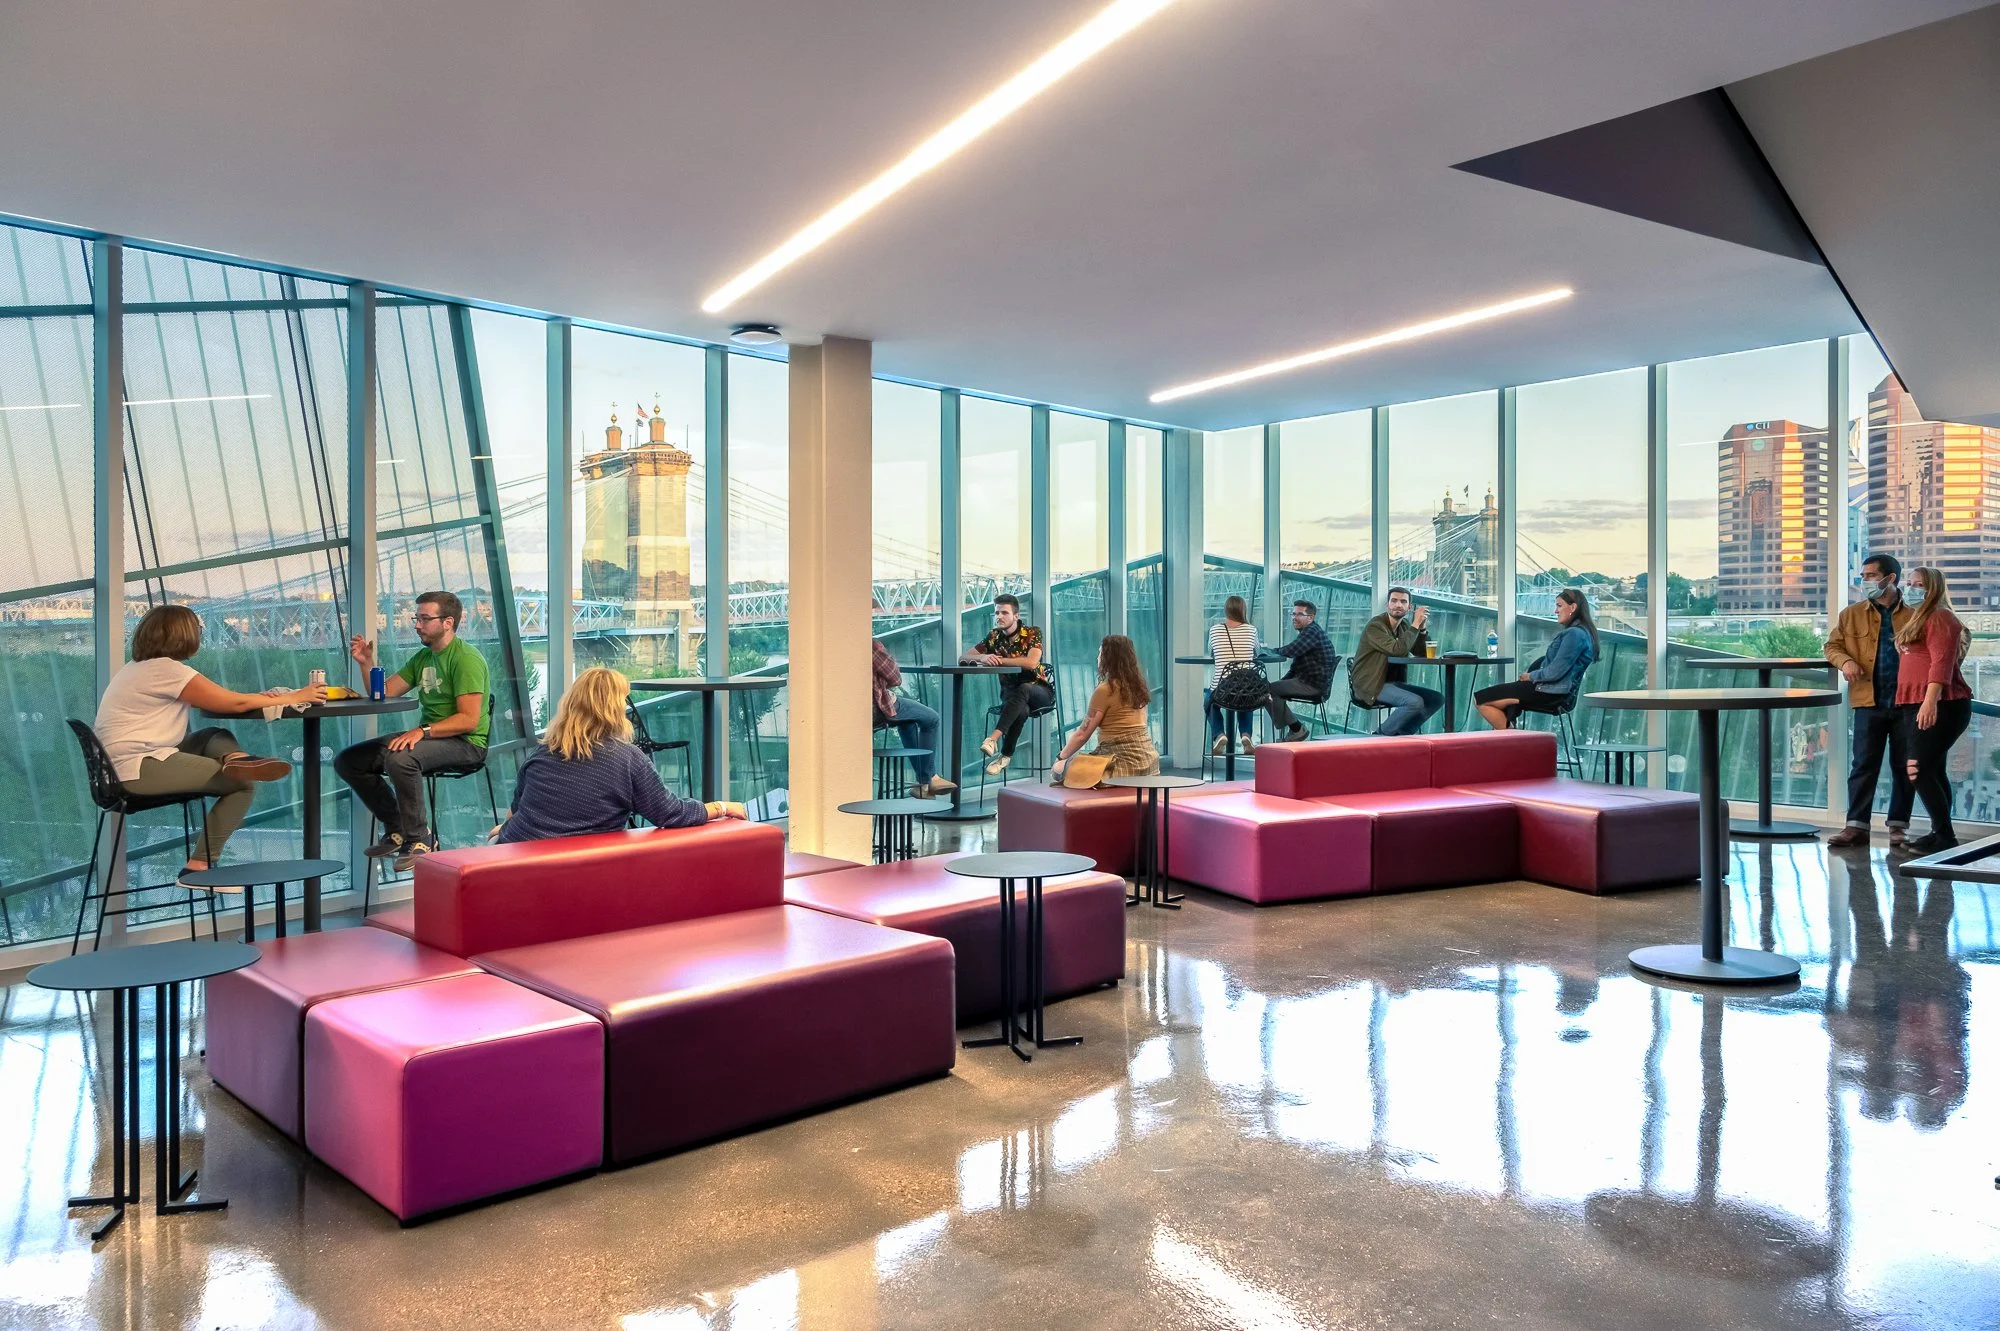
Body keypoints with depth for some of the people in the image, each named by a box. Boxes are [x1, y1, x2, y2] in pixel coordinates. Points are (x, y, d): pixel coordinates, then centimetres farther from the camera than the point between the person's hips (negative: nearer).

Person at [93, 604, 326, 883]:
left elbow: (217, 697, 16)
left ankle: (236, 760, -23)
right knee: (242, 784, -5)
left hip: (129, 762, 10)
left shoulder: (138, 667, 18)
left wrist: (261, 697, 7)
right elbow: (234, 703, -12)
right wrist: (294, 697, -4)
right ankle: (200, 865, -7)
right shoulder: (166, 669, -13)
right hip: (139, 768, -10)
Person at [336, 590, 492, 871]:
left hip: (465, 743, -9)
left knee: (400, 758, -36)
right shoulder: (423, 656, 14)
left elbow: (469, 720, -21)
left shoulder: (466, 658, -13)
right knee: (346, 760, 1)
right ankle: (398, 830, 9)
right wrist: (366, 663, -4)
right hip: (428, 736, 9)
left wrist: (423, 731, -30)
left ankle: (419, 840, -19)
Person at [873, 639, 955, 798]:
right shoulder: (873, 646, -21)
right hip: (879, 709, -8)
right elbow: (895, 679, -10)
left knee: (907, 719, 32)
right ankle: (926, 781, 18)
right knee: (931, 719, 12)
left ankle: (929, 776, 33)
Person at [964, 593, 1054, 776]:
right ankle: (1006, 756, -27)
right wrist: (982, 658, -22)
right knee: (1021, 710, -36)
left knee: (1022, 690, -40)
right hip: (1010, 693, 2)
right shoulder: (994, 637, 3)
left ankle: (994, 739, -49)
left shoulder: (1032, 633, -8)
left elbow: (1031, 662, -26)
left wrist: (1000, 660, -23)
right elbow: (963, 658, 1)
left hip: (1039, 691, -2)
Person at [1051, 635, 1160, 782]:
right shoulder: (1138, 686, 12)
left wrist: (1060, 759, 9)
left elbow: (1083, 734, -5)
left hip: (1124, 762, -8)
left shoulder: (1105, 690, -10)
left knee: (1059, 769, 0)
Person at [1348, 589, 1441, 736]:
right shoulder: (1375, 626, -14)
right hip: (1371, 685, -9)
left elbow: (1422, 653, 9)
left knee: (1437, 698, -2)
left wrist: (1422, 627, -5)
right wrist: (1415, 624, -20)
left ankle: (1402, 734, 4)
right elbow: (1397, 650, -28)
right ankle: (1383, 734, -8)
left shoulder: (1405, 625, 10)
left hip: (1392, 683, 9)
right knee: (1415, 702, -27)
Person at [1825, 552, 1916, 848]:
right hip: (1869, 702, 0)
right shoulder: (1852, 614, 6)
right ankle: (1856, 825, 3)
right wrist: (1845, 661, -9)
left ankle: (1899, 826, 17)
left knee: (1904, 766, 7)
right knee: (1863, 765, 0)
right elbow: (1832, 645, 11)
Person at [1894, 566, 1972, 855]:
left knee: (1919, 770, -13)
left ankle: (1945, 838, -10)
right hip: (1919, 707, 10)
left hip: (1938, 707, -10)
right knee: (1932, 771, 12)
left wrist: (1930, 701, -29)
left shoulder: (1940, 618, -8)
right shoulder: (1920, 620, 22)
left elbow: (1942, 662, -20)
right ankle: (1940, 834, 17)